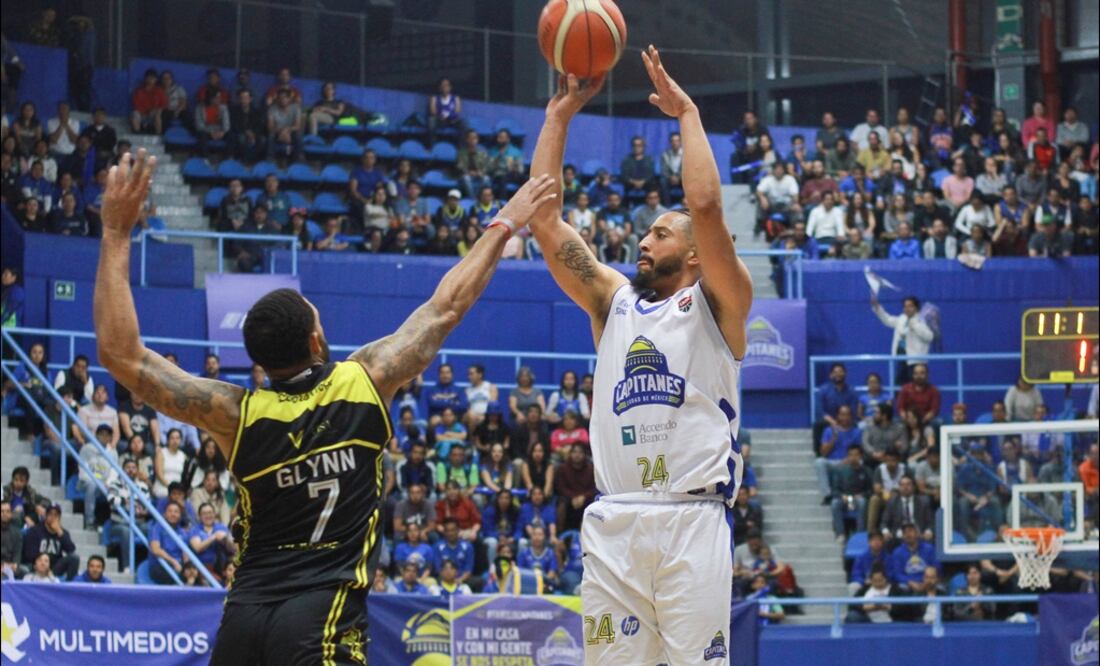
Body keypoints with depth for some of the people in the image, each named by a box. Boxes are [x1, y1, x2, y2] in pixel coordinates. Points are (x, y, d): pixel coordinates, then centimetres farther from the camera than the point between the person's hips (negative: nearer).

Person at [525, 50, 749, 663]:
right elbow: (545, 221, 15)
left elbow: (705, 207, -8)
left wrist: (688, 114, 0)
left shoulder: (716, 305, 8)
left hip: (692, 520, -4)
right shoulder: (612, 301, 21)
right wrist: (559, 116, 13)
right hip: (614, 521, 4)